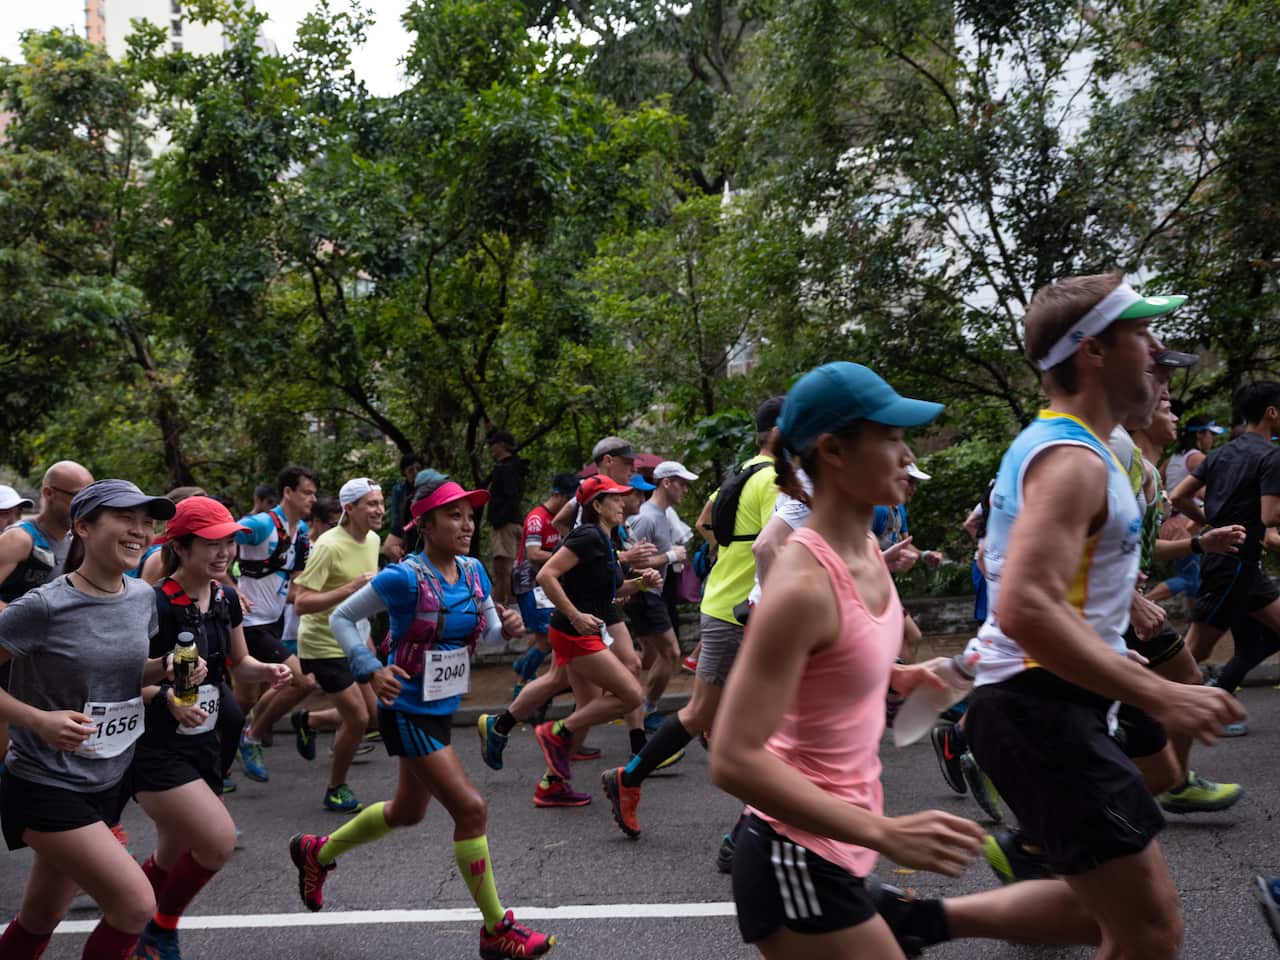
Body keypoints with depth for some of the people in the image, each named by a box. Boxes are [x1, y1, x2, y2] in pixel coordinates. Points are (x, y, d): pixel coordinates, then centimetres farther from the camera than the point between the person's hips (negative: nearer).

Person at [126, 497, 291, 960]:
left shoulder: (226, 598, 2)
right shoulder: (155, 605, -21)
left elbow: (238, 663, 14)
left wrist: (268, 672, -6)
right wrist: (166, 697, -32)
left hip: (203, 744, 8)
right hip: (154, 748, -7)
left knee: (174, 861, 15)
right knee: (219, 841, -19)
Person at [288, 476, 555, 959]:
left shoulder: (474, 571, -1)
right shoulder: (405, 577, -20)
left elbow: (489, 634, 5)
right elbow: (341, 617, -12)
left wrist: (508, 627, -18)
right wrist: (371, 671, -24)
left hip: (442, 709, 9)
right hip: (408, 713, -9)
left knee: (407, 811, 24)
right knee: (471, 808, -10)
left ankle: (315, 852, 47)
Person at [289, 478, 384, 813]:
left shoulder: (372, 540, 2)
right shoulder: (329, 546, -23)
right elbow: (301, 603, -27)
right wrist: (350, 588, -33)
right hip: (324, 645, -8)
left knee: (371, 713, 11)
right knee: (358, 719, -9)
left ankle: (307, 722, 35)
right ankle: (336, 790, 13)